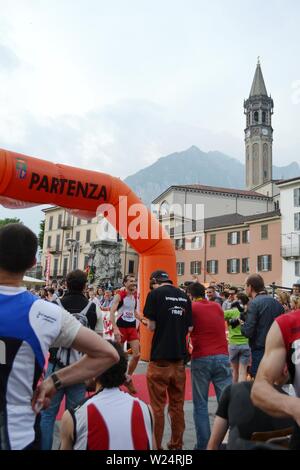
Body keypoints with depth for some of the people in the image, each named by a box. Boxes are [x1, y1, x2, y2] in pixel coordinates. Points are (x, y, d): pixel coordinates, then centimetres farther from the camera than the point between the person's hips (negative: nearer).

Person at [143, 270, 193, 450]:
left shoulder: (155, 294, -7)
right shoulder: (184, 296, 7)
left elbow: (151, 326, -8)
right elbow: (189, 327, 7)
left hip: (160, 358, -5)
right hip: (179, 356, 5)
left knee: (158, 406, 5)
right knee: (177, 405, 15)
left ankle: (156, 445, 14)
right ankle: (177, 444, 26)